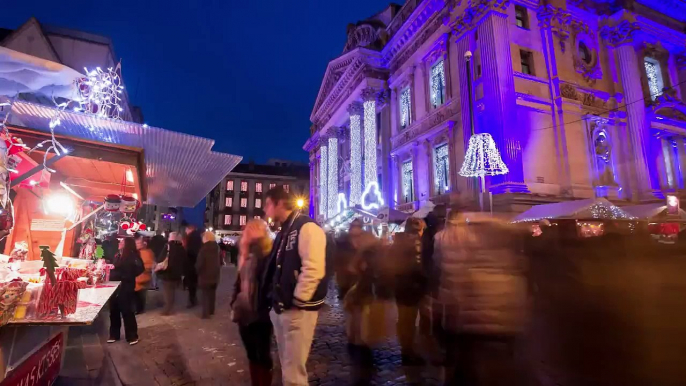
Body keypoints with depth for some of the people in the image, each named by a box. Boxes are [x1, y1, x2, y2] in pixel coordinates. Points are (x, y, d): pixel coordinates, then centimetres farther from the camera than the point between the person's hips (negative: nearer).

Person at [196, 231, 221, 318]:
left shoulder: (204, 249, -18)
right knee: (212, 293, 17)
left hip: (205, 276, -7)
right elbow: (220, 262, 13)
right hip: (215, 275, 7)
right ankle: (211, 311, 26)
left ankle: (206, 313, 1)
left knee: (205, 295, 0)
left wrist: (198, 271, 1)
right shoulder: (217, 248, 5)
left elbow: (199, 264, -18)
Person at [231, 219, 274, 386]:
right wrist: (234, 304, 10)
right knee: (252, 355, 18)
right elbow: (239, 282, 15)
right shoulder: (246, 255, 11)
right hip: (245, 313, 7)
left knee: (263, 356, 7)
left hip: (260, 315, -7)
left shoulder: (269, 254, -13)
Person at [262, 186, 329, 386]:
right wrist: (276, 300, 11)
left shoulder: (307, 227, -16)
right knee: (286, 366, 21)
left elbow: (313, 270, -24)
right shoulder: (284, 231, 14)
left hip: (297, 310, -9)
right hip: (280, 308, 9)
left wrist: (296, 301, -18)